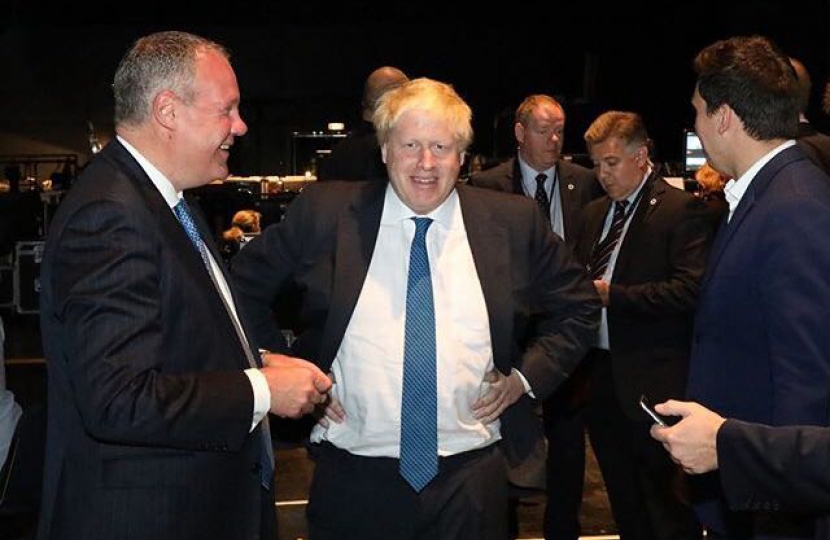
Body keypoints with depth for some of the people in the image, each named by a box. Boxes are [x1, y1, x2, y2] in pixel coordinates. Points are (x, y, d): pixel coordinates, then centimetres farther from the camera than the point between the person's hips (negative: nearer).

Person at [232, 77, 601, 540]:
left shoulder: (514, 221, -2)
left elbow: (579, 306, 11)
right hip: (352, 480, 0)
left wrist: (526, 376, 1)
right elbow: (246, 284, 7)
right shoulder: (325, 213, -5)